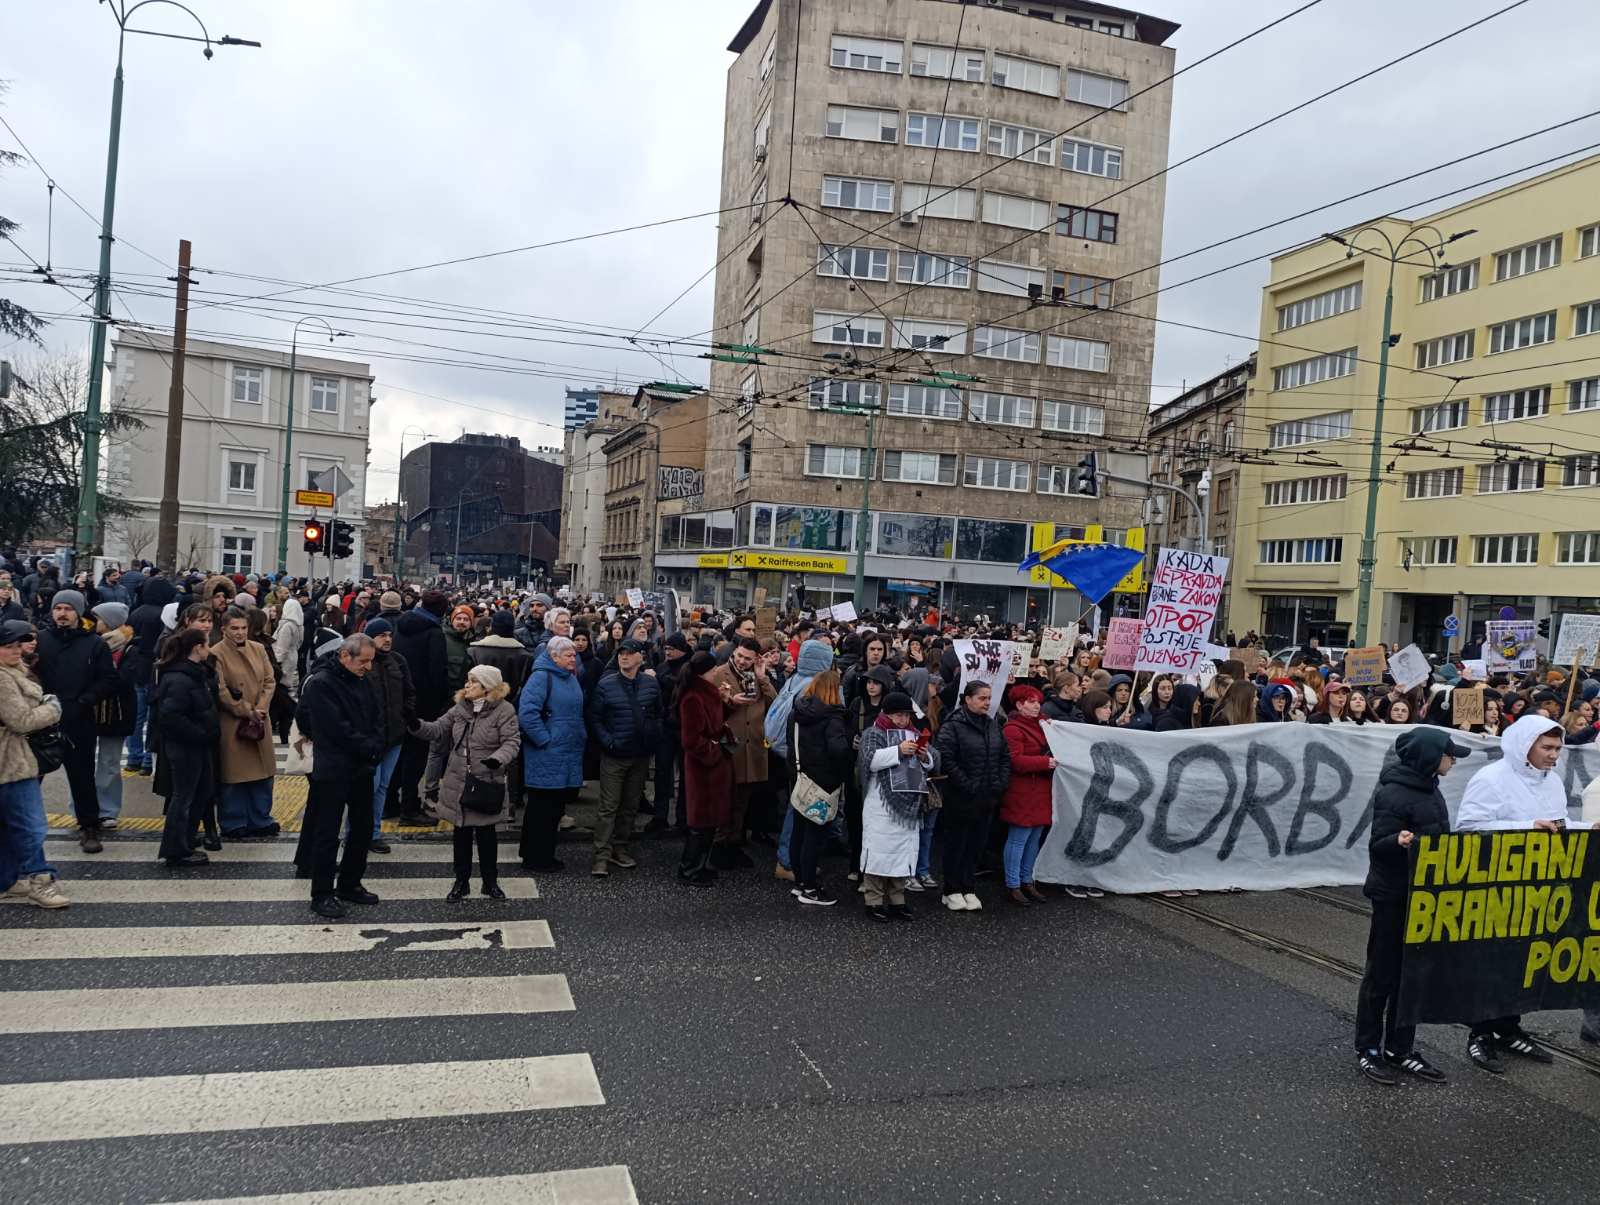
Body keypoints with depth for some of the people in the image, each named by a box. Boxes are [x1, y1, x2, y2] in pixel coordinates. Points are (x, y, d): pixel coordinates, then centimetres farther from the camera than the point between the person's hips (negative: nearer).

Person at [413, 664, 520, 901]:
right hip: (458, 782, 4)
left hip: (487, 783, -4)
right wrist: (417, 726, -12)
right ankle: (461, 881, 25)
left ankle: (490, 881, 23)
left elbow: (512, 741, -15)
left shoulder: (504, 710, -9)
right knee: (462, 832, 13)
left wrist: (498, 758, -33)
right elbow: (437, 730, 7)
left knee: (486, 832, 7)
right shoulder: (460, 709, 7)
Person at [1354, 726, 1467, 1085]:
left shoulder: (1429, 789, 8)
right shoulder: (1393, 793, -19)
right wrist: (1398, 841, -40)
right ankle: (1368, 1049, 14)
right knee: (1382, 975, 3)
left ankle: (1400, 1049, 22)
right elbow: (1377, 846, -21)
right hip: (1393, 897, -8)